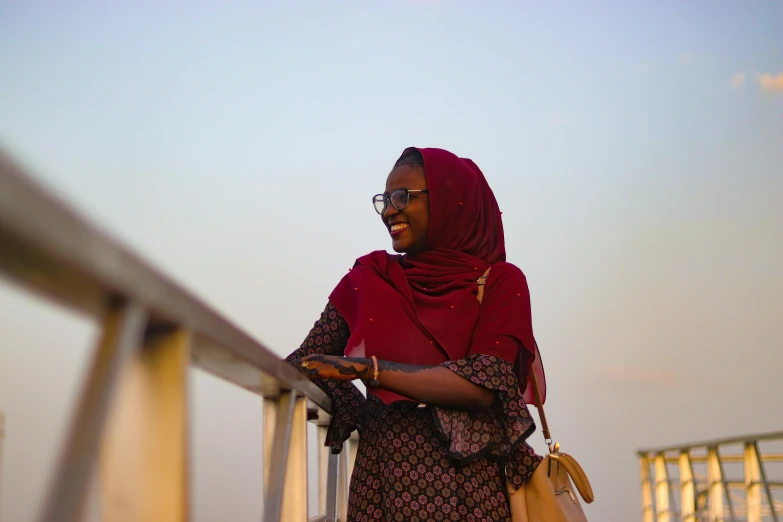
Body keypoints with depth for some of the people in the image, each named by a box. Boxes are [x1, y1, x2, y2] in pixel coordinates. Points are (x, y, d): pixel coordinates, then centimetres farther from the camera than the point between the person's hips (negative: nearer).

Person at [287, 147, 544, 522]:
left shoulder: (500, 282, -2)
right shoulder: (370, 277, 7)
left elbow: (484, 385, -16)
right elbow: (308, 362, 3)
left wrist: (367, 369, -17)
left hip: (466, 479, -2)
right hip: (379, 473, 2)